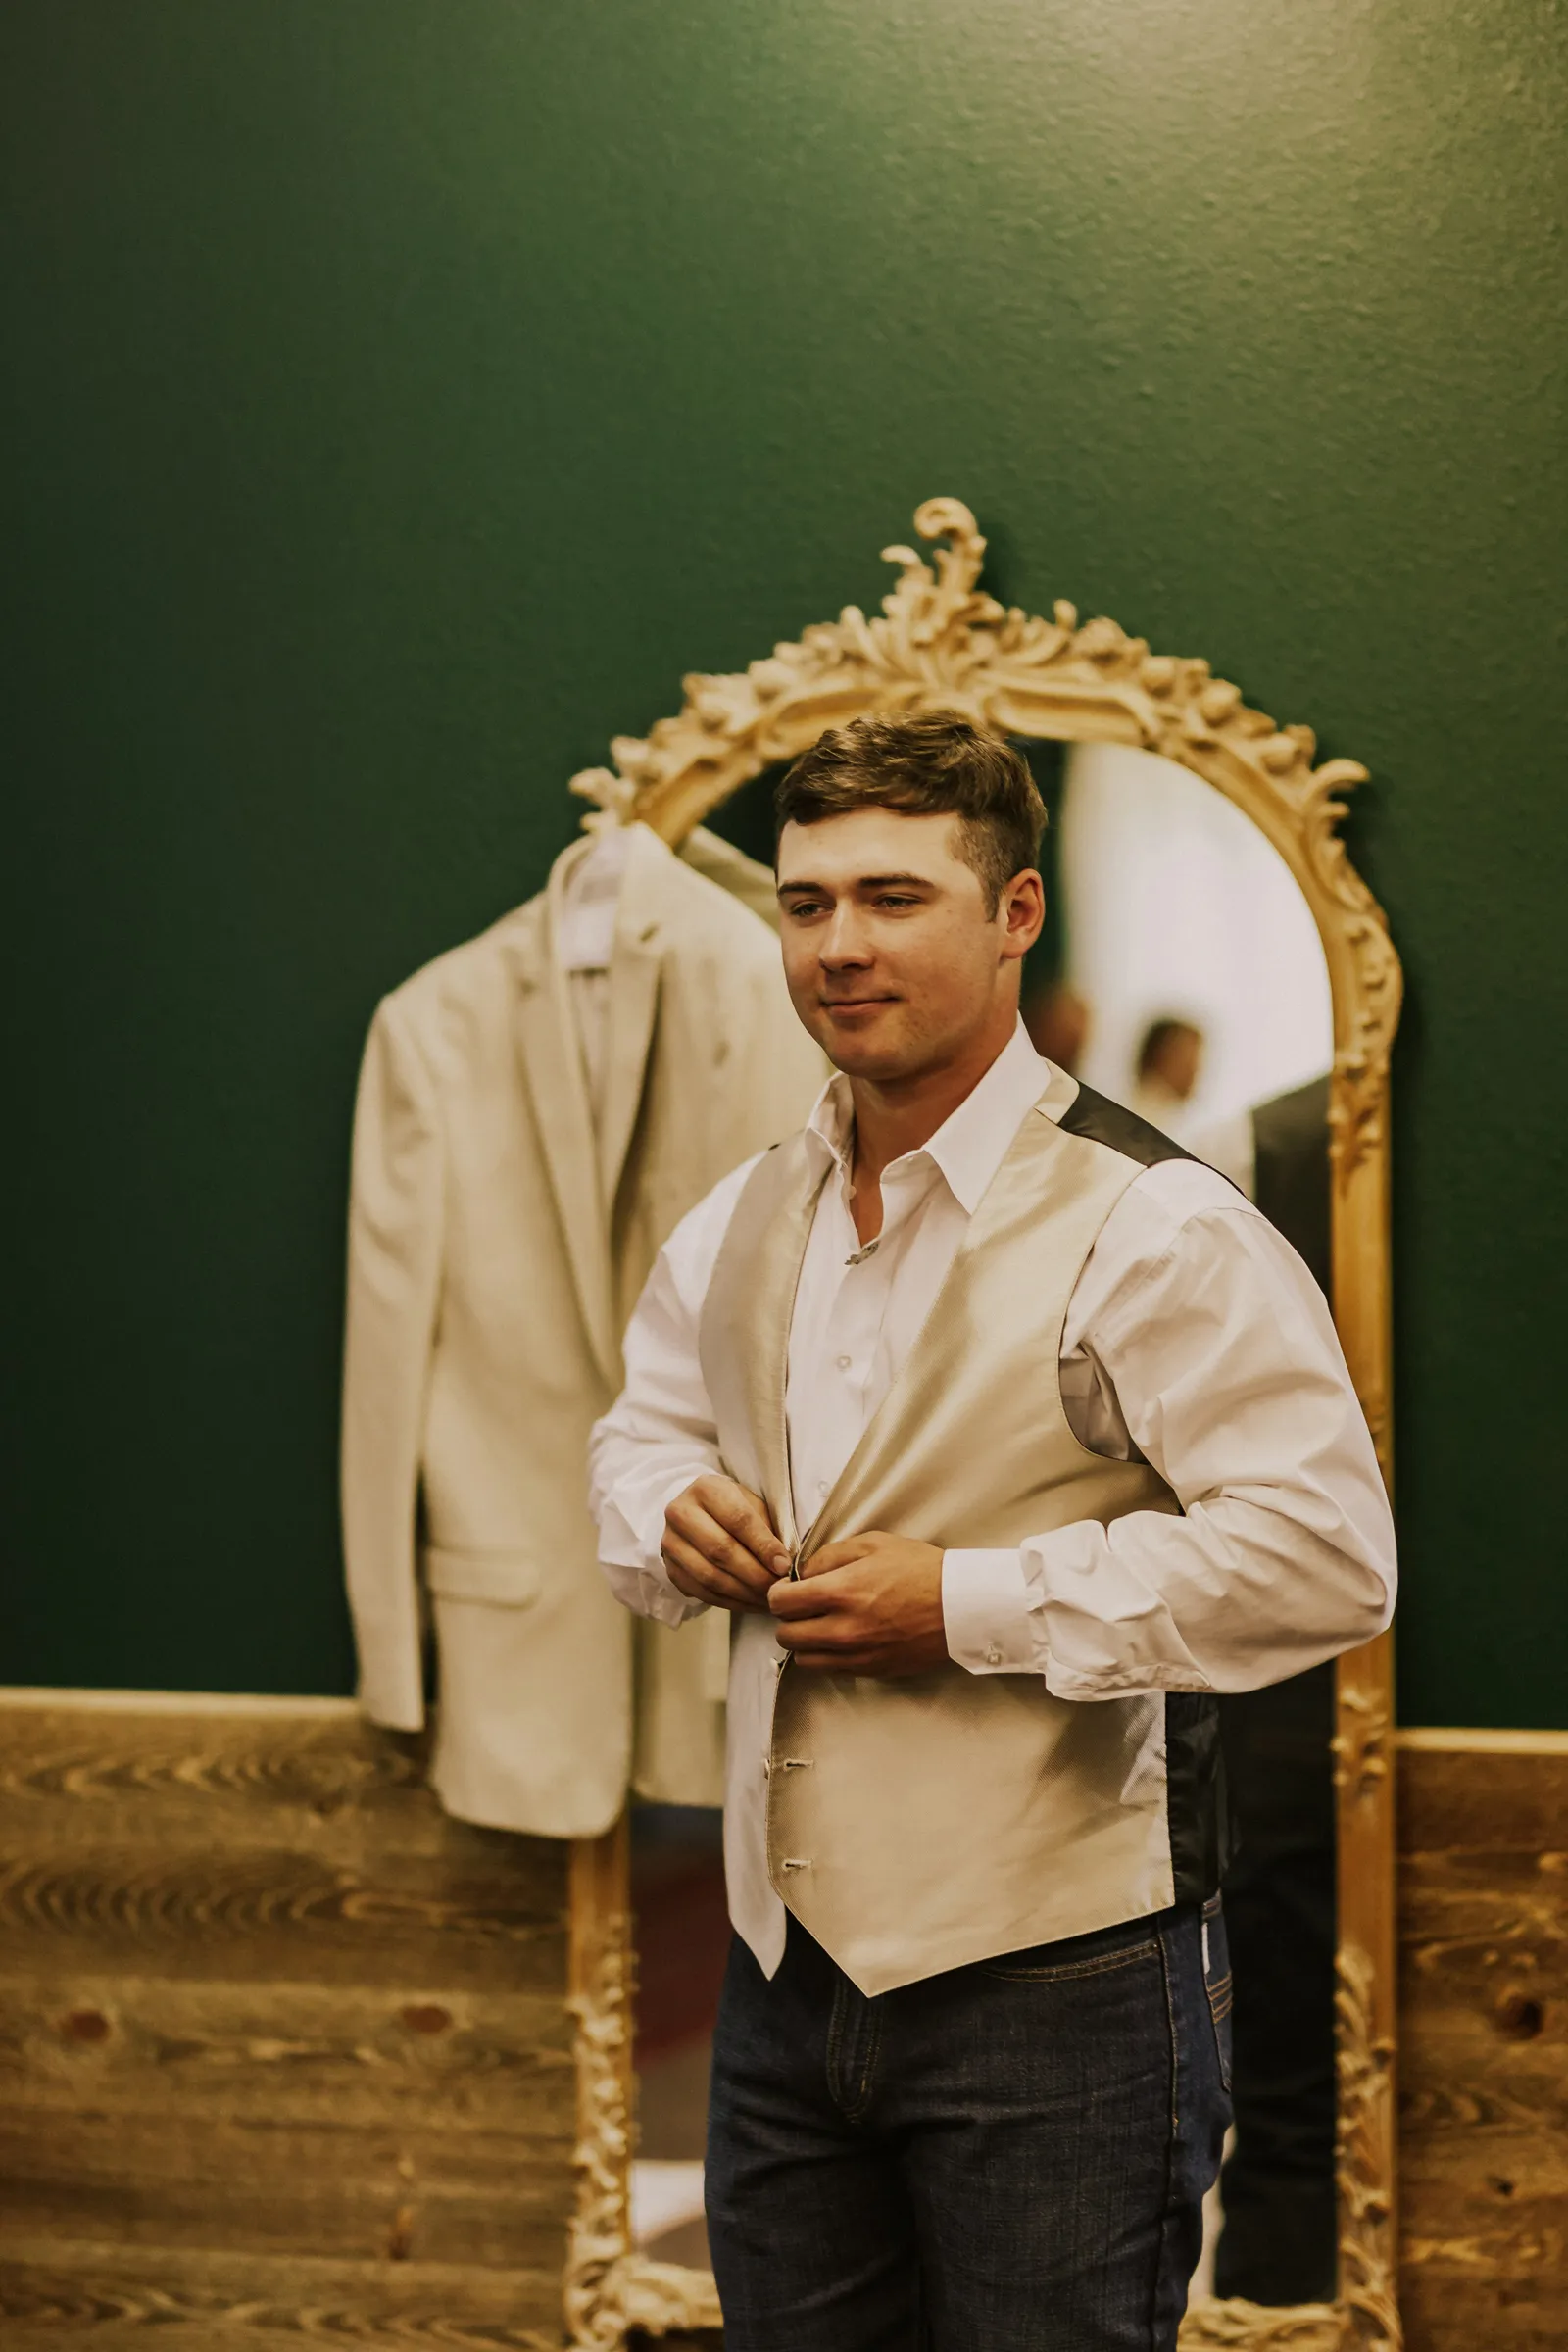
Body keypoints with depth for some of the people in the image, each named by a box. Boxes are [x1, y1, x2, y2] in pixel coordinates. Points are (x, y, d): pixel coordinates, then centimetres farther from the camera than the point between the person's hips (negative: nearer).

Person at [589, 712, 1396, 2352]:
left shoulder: (1152, 1227, -14)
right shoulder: (739, 1225, 9)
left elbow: (1327, 1556, -21)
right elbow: (644, 1426, 24)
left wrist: (973, 1606, -21)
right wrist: (675, 1513, -1)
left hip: (1052, 1987, -6)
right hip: (785, 1966, 7)